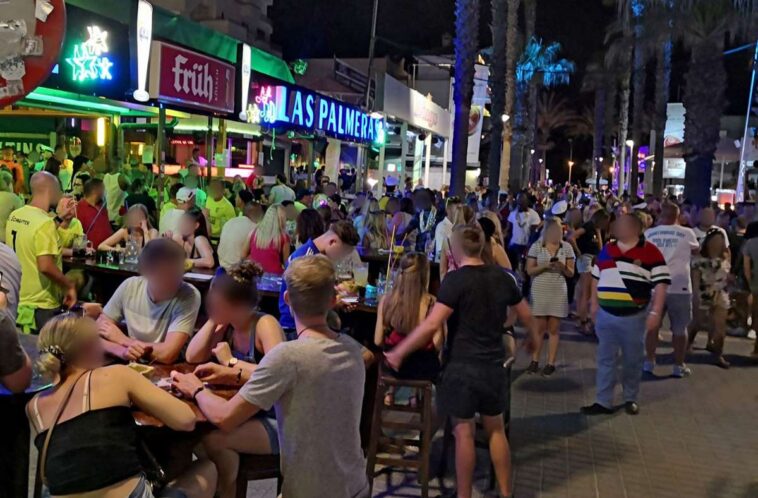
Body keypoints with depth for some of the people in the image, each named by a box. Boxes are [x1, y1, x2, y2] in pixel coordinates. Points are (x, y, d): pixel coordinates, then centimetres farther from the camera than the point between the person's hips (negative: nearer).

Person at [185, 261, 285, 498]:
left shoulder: (265, 324, -19)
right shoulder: (228, 325, 4)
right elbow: (192, 357, 4)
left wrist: (231, 363, -22)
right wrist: (214, 321, -6)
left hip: (275, 420, -7)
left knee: (213, 439, -25)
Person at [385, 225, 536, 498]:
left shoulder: (456, 279, -14)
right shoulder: (502, 277, 2)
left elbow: (431, 325, -22)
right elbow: (526, 316, 15)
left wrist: (398, 353, -16)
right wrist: (533, 337, 35)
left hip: (462, 365, -5)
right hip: (493, 365, 5)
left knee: (464, 432, 6)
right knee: (496, 429, 19)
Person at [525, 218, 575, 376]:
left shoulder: (566, 247, 1)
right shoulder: (537, 246, -1)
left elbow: (571, 273, 4)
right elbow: (529, 270, -2)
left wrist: (562, 267, -16)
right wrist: (545, 266, -17)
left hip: (558, 292, 1)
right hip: (540, 291, -1)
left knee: (554, 329, 4)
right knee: (539, 328, 4)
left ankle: (551, 363, 11)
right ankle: (534, 361, 14)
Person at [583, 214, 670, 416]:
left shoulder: (650, 252, -8)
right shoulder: (607, 250, 9)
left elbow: (661, 283, -11)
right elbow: (596, 277, 18)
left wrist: (655, 312, -16)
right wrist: (594, 303, 13)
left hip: (633, 316, -4)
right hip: (605, 314, 4)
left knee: (633, 360, 11)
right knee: (605, 359, 8)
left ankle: (630, 399, 28)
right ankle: (603, 402, 15)